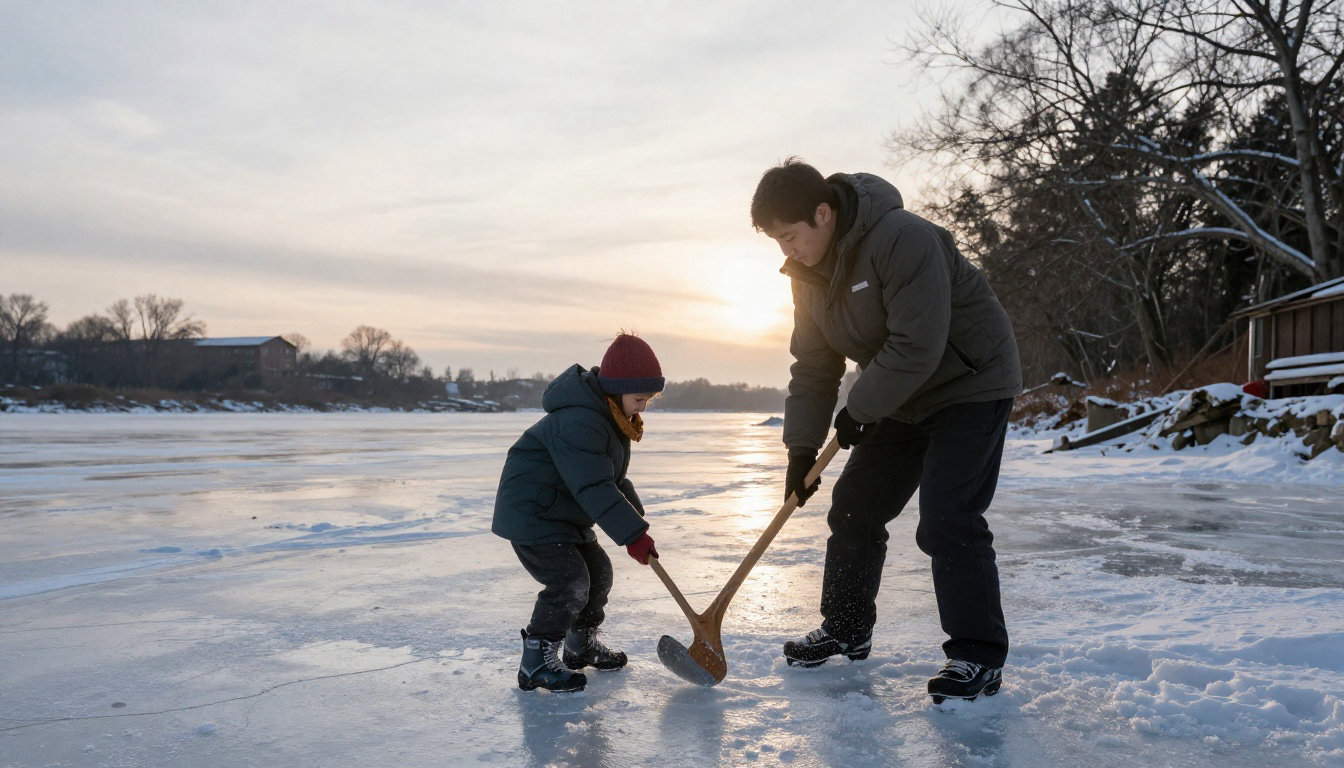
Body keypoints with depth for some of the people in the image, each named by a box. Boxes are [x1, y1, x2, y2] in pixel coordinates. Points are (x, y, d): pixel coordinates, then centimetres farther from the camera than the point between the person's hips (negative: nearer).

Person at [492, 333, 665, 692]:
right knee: (570, 580, -18)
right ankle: (536, 662, -6)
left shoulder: (610, 416, 6)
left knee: (598, 569, 14)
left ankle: (582, 645, 34)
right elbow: (594, 489, -35)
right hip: (529, 513, -11)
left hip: (563, 513, 11)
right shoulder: (577, 423, -30)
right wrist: (633, 534, -34)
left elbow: (611, 478, 16)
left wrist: (635, 513, 3)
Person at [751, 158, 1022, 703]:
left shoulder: (903, 239, -28)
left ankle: (979, 655, -2)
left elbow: (917, 346, -32)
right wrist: (802, 448, -3)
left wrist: (859, 410, -22)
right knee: (854, 508, 9)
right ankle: (846, 630, 26)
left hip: (971, 386, -8)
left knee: (946, 521, -17)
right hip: (901, 403, 8)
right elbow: (813, 369, 3)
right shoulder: (809, 274, -1)